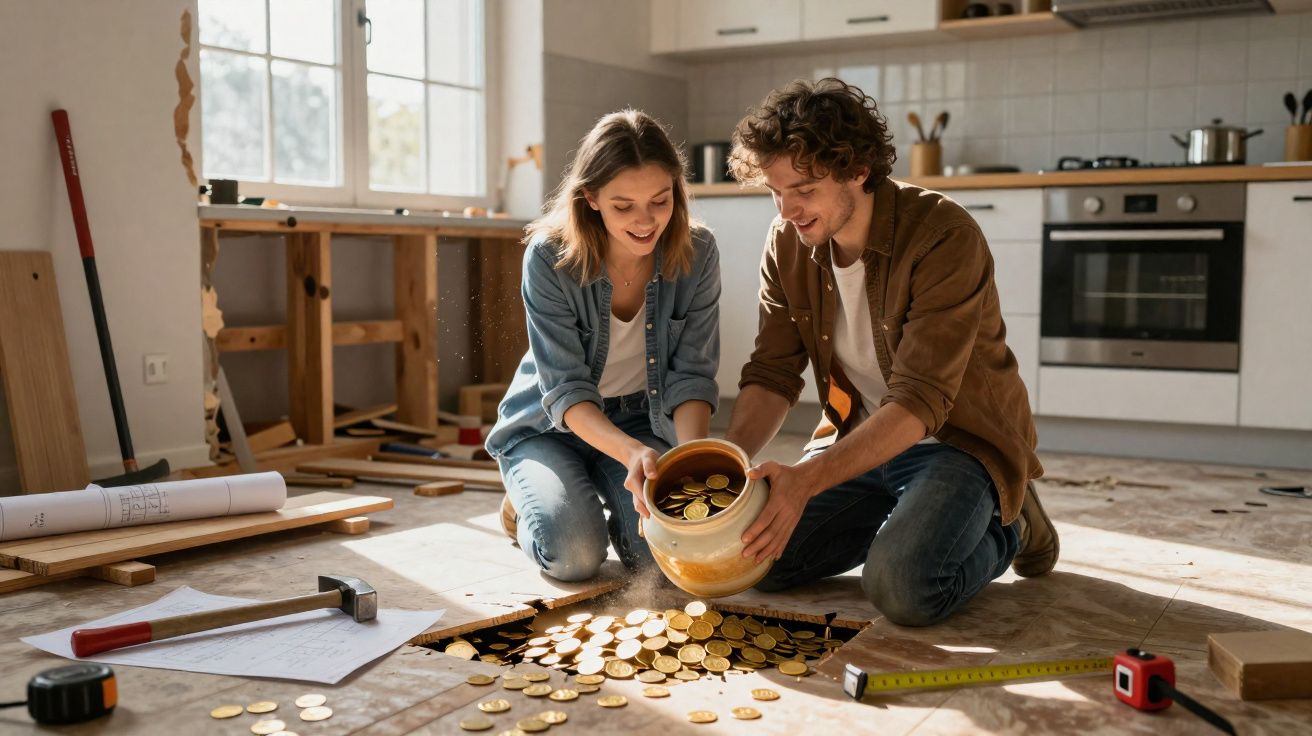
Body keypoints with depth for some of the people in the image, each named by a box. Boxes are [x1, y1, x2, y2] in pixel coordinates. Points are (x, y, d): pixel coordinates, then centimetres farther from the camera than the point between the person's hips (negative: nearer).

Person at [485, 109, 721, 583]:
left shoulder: (696, 254, -15)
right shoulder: (549, 258, -24)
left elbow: (692, 375, -14)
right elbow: (564, 389, -25)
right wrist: (630, 451, -43)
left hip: (642, 418, 2)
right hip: (551, 424, -2)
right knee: (573, 553, -24)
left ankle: (618, 506, 16)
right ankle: (528, 501, 12)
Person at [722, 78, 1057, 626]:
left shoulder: (944, 236, -25)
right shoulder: (788, 242, -4)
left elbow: (919, 404, -30)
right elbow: (772, 375, -4)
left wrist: (807, 479, -42)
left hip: (958, 437, -5)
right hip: (857, 438, 6)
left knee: (902, 586, -30)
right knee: (755, 558, -11)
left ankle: (1005, 525, 5)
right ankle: (899, 517, 13)